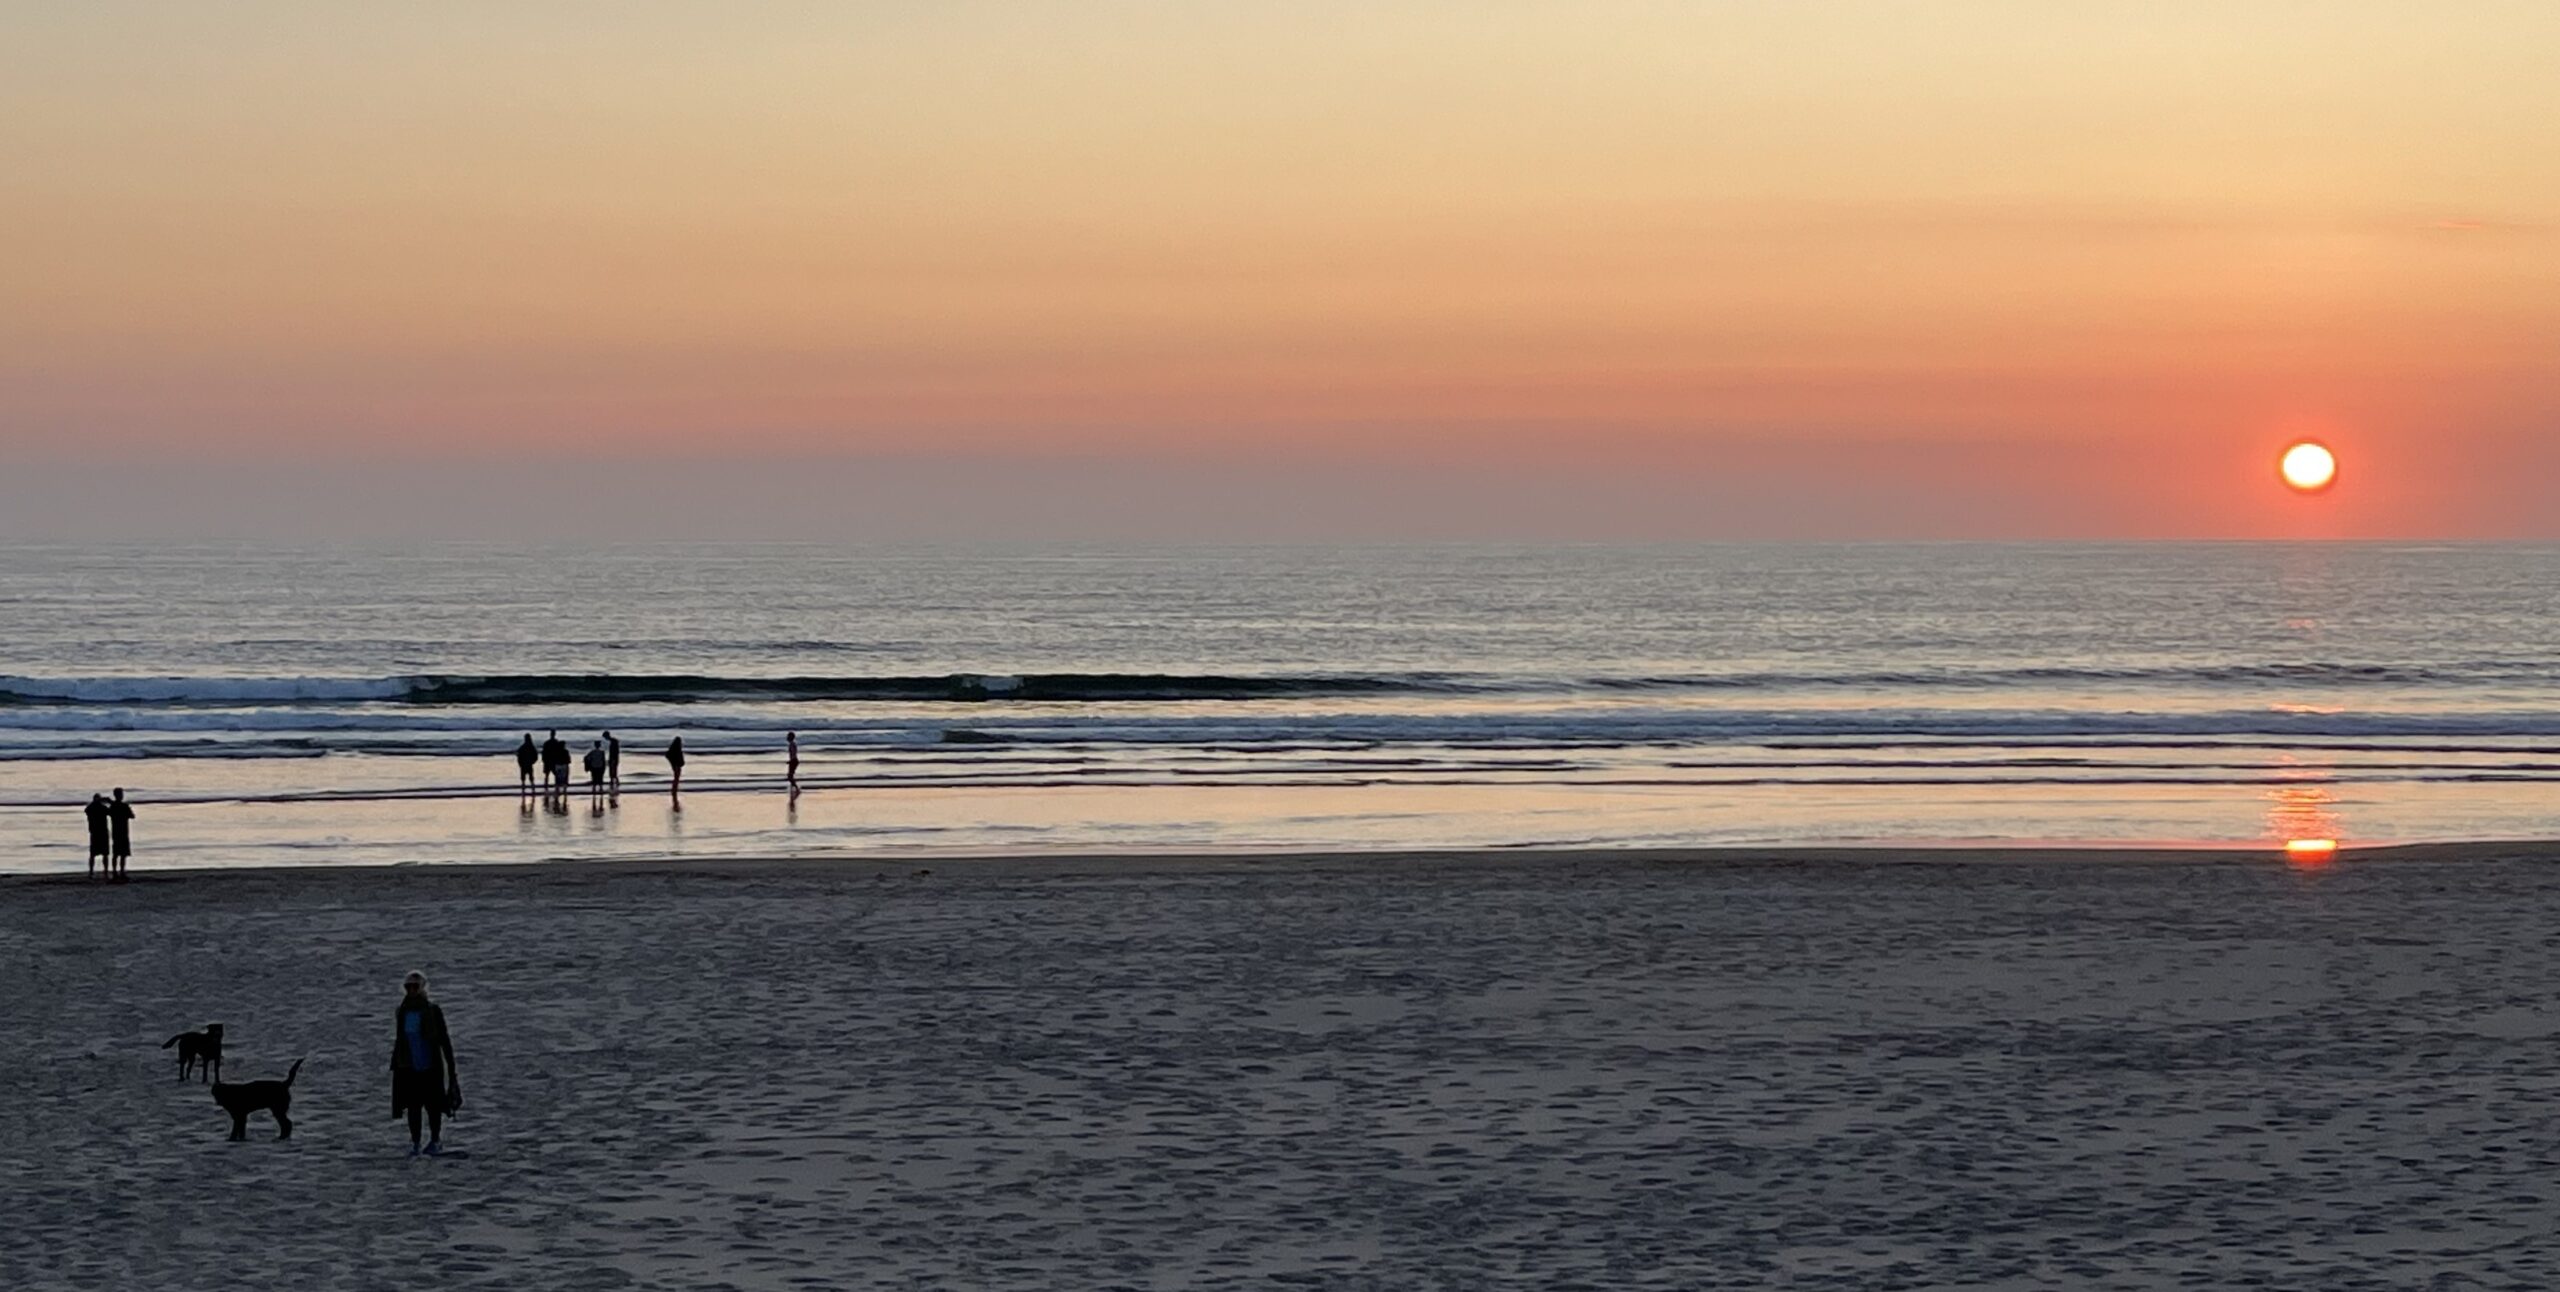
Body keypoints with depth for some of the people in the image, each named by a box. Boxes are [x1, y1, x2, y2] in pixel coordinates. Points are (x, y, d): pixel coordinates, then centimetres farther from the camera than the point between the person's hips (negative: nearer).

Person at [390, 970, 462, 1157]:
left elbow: (444, 1040, -4)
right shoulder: (401, 1013, 4)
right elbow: (398, 1043, 14)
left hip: (431, 1067, -3)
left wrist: (451, 1068, -5)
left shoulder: (433, 1011, -7)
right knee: (413, 1107, 4)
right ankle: (414, 1143, 14)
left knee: (433, 1105, 5)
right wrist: (394, 1068, 14)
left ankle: (435, 1140, 22)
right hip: (409, 1069, 3)